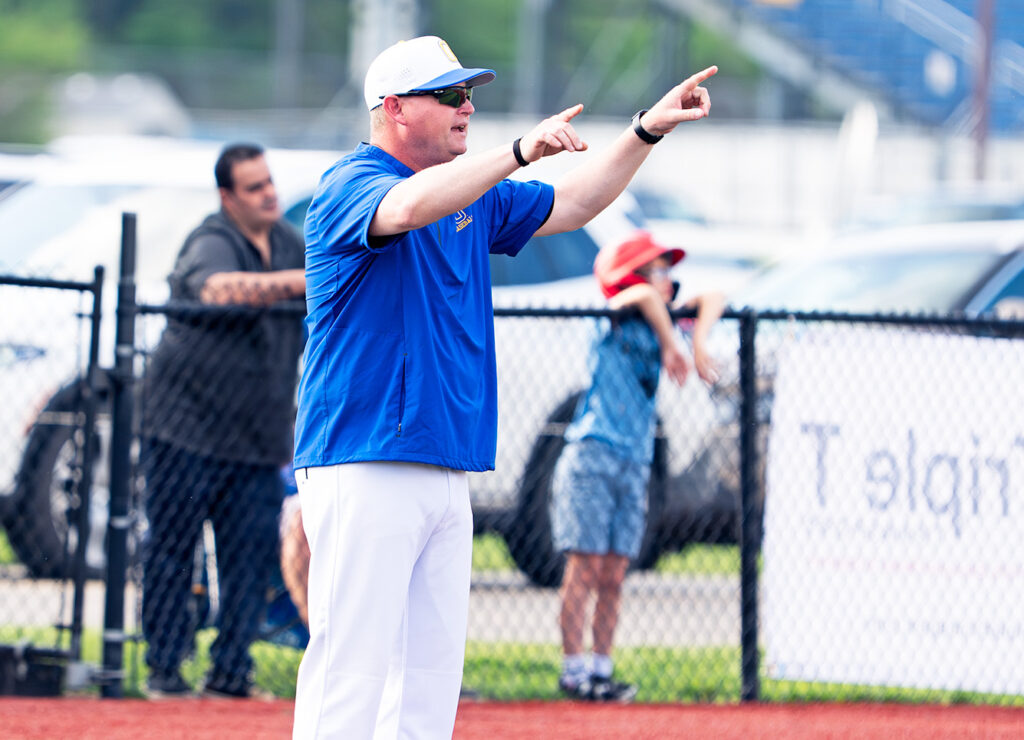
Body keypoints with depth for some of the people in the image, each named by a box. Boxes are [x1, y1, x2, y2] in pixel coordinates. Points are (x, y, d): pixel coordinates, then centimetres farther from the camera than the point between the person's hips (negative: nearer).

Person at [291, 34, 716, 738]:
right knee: (353, 666, -13)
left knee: (433, 671, 6)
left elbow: (568, 207, 25)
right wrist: (521, 150, -36)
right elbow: (409, 206, -30)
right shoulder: (350, 185, -8)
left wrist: (649, 130, 15)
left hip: (448, 478, 9)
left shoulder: (473, 196, 18)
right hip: (365, 467, -9)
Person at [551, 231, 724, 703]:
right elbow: (644, 296, -27)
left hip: (635, 464, 6)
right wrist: (671, 349, -19)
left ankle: (601, 669, 6)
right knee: (586, 567, -7)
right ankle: (574, 670, -6)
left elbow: (711, 301, 10)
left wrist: (698, 345, -7)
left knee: (614, 575, 5)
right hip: (592, 456, -6)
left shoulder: (657, 320, 12)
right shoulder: (616, 322, -6)